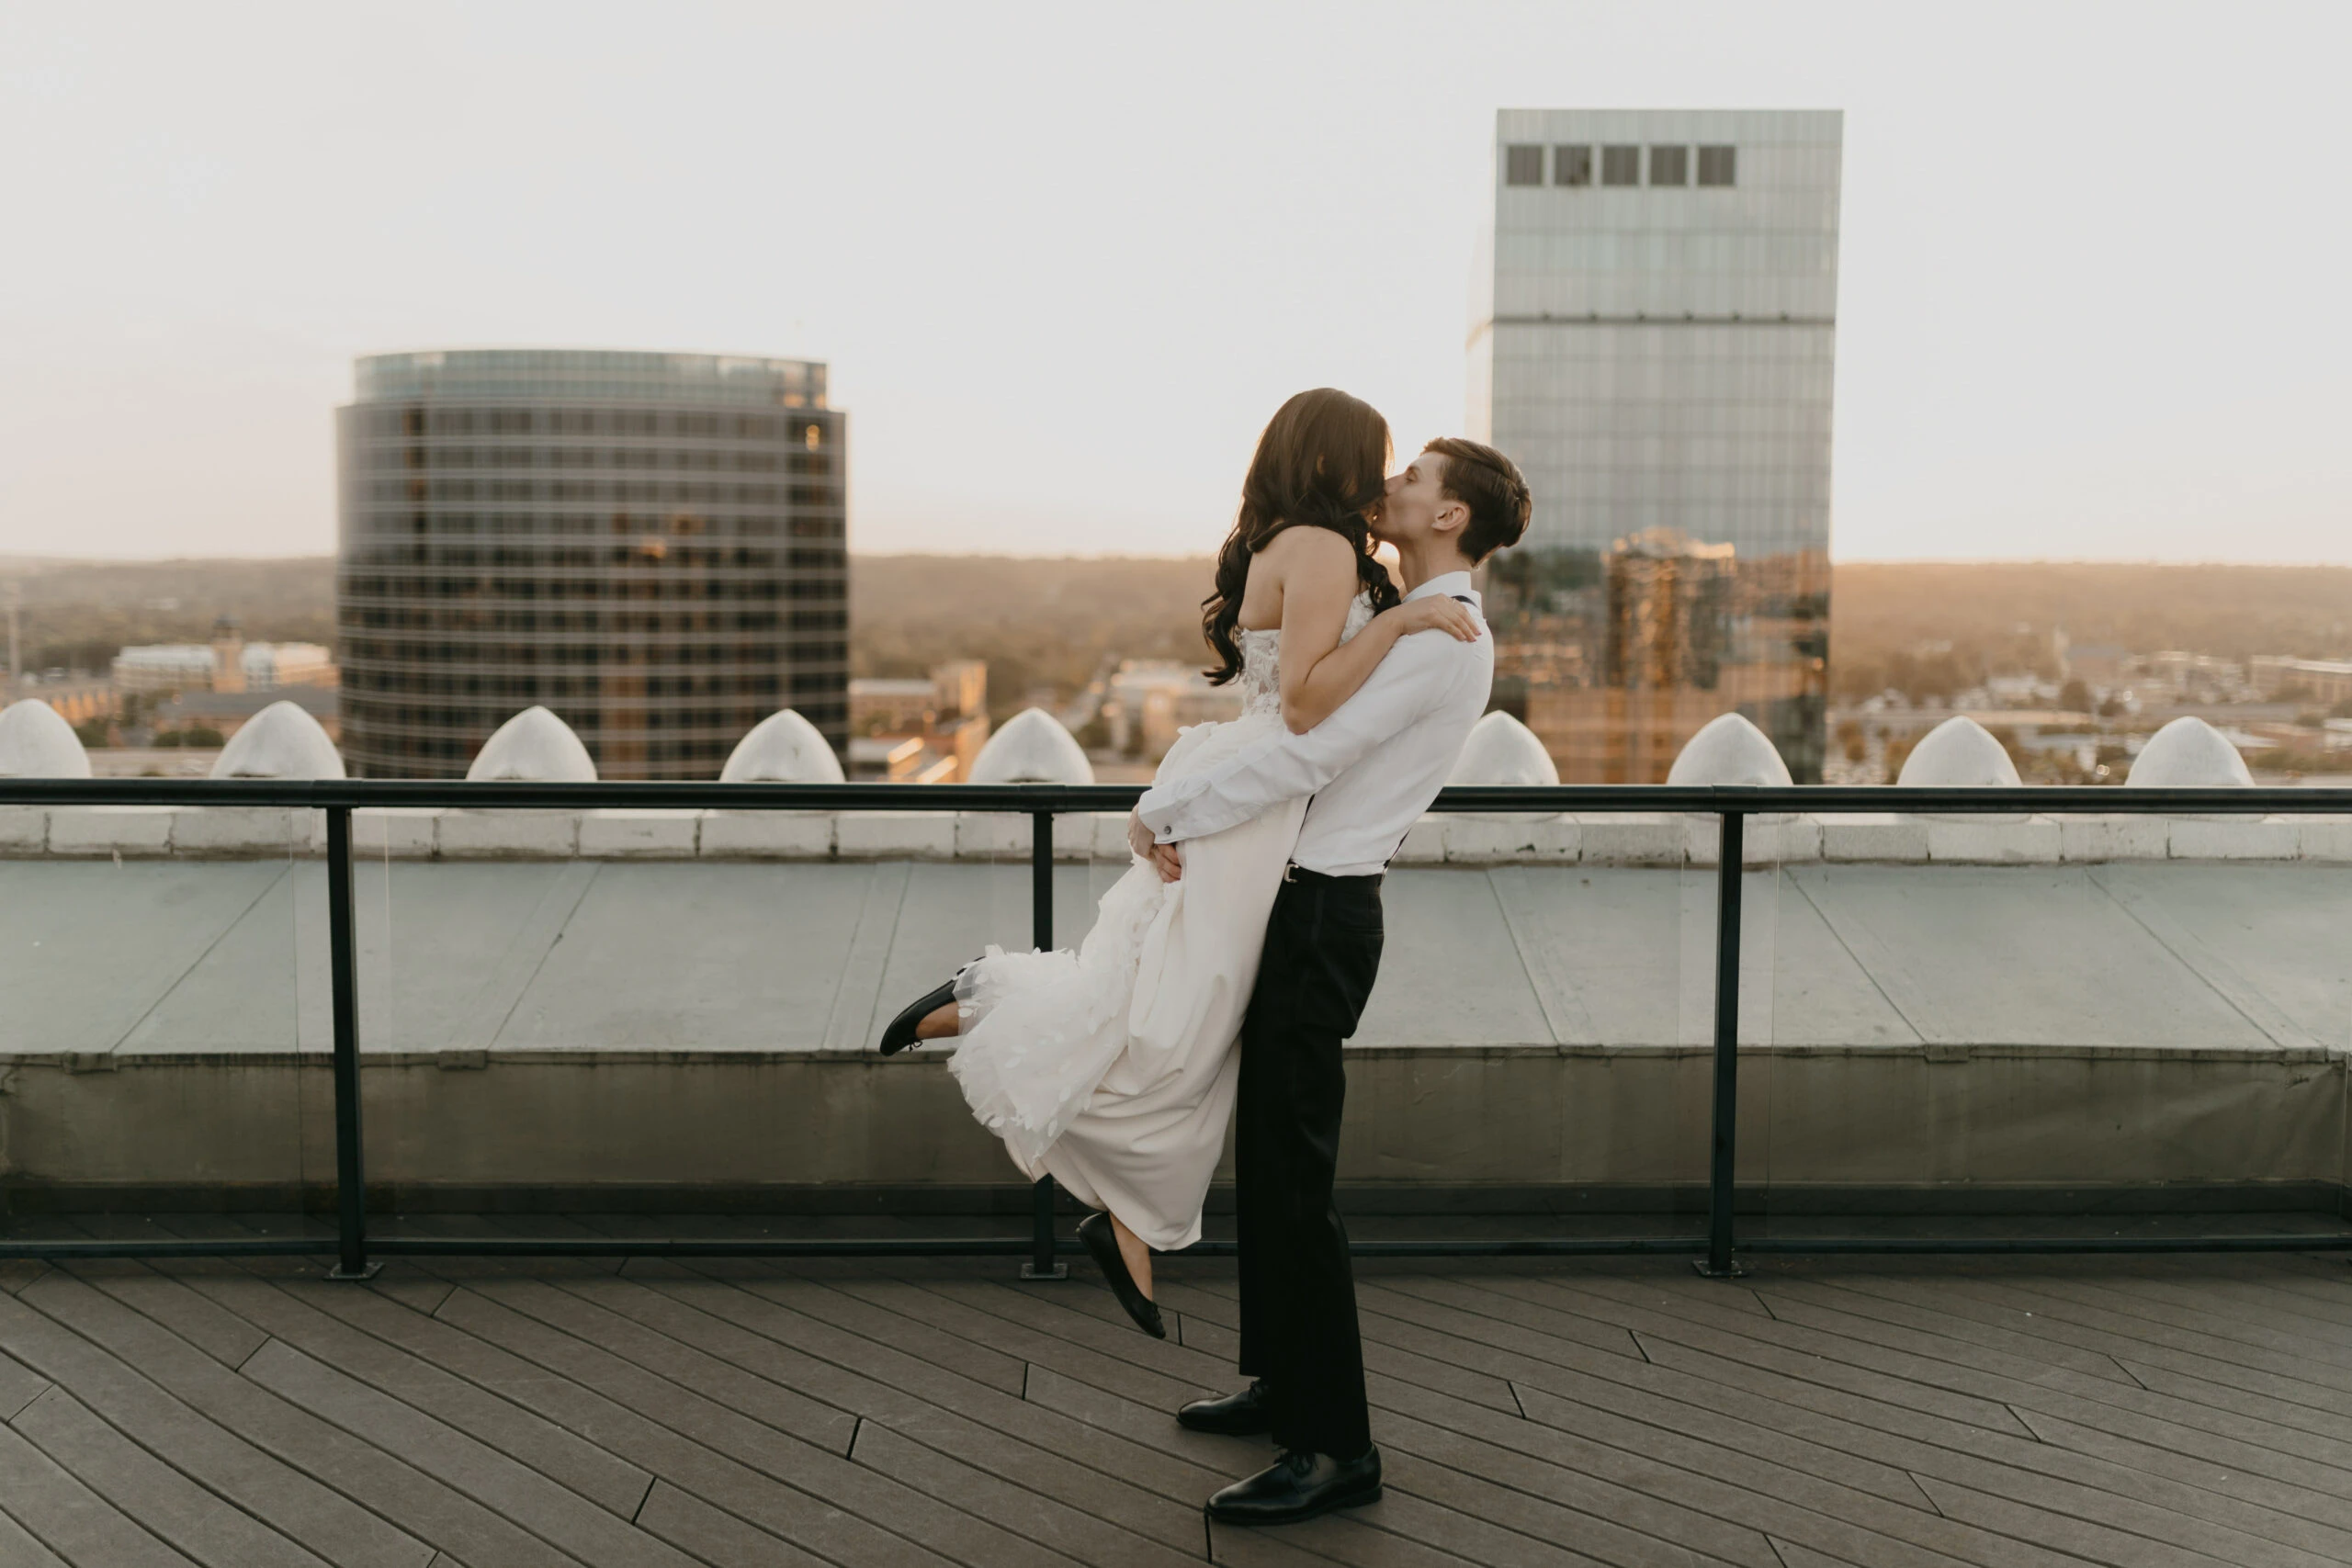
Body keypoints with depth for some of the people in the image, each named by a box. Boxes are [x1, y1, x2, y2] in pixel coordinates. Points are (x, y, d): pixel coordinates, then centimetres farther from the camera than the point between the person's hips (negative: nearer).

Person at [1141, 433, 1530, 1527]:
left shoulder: (1438, 638, -16)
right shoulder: (1412, 628, 18)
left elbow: (1304, 753, -23)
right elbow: (1307, 744, 19)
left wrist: (1168, 810, -14)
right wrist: (1190, 817, 7)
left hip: (1322, 917, -11)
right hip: (1301, 904, 11)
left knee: (1292, 1177, -8)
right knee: (1265, 1158, 18)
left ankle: (1335, 1445, -2)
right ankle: (1284, 1384, 31)